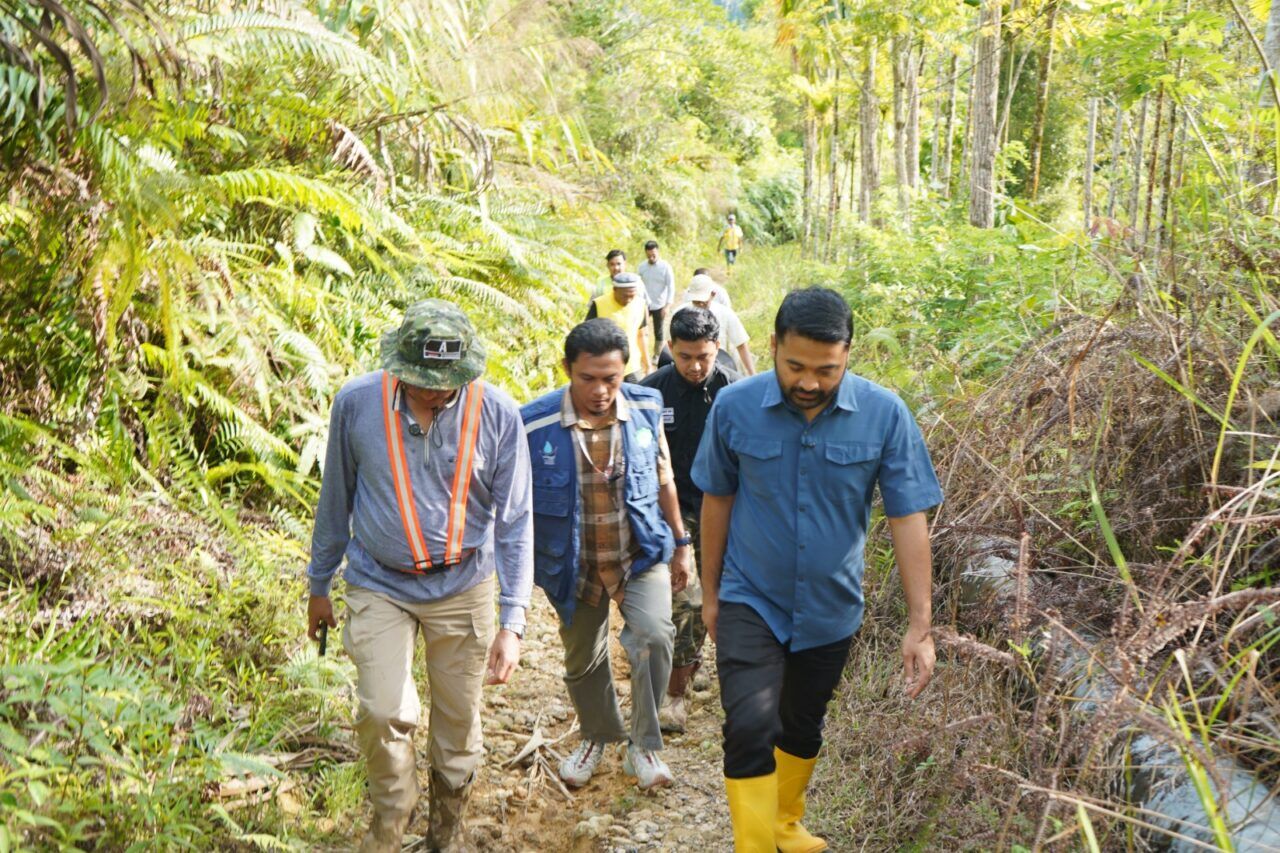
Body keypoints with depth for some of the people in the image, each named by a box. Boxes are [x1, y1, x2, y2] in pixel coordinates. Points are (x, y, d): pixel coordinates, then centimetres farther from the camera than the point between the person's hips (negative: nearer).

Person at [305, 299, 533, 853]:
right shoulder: (357, 403, -12)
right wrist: (319, 585, 10)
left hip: (463, 588, 0)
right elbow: (336, 499, 2)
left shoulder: (498, 414, -14)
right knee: (383, 713, -10)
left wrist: (513, 622, -12)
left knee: (458, 719, 11)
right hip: (380, 585, 0)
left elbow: (515, 521, -9)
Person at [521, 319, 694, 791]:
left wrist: (680, 543, 11)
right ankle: (597, 736, 47)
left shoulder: (645, 408, -10)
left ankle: (643, 745, 0)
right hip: (574, 565, 0)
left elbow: (663, 480, 5)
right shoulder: (535, 424, -17)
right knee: (582, 660, 17)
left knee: (653, 636, -23)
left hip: (641, 555, 0)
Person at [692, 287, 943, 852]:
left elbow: (909, 518, -12)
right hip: (750, 601, -1)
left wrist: (920, 625, -14)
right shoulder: (735, 407, -15)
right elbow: (717, 499, -1)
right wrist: (710, 591, 7)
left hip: (830, 609, 1)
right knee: (749, 726, -16)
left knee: (802, 728, 20)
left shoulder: (884, 415, -16)